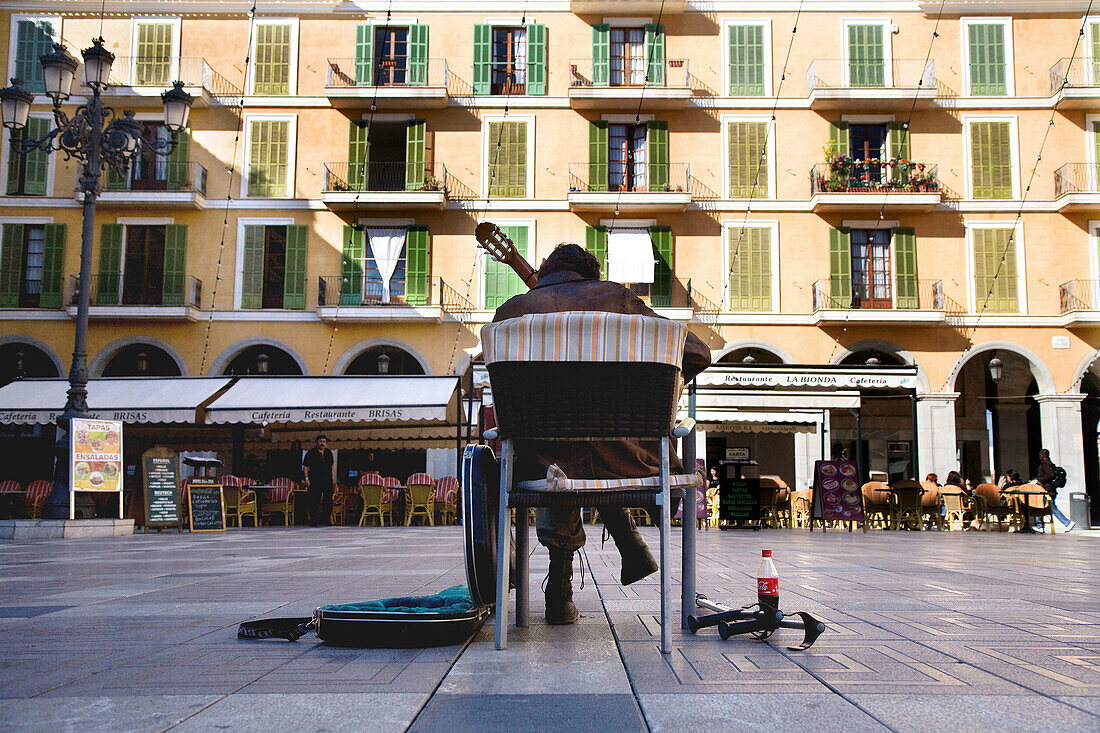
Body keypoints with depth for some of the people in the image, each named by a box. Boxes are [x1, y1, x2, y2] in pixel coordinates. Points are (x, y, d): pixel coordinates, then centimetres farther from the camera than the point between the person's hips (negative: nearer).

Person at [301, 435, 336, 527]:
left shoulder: (329, 453, 15)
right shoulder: (311, 453, 1)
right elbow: (305, 466, -1)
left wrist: (333, 478, 16)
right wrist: (306, 478, -10)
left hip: (327, 481, 4)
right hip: (314, 481, -4)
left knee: (328, 501, -1)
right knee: (314, 502, -4)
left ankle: (327, 520, 5)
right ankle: (314, 521, 2)